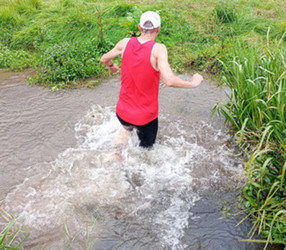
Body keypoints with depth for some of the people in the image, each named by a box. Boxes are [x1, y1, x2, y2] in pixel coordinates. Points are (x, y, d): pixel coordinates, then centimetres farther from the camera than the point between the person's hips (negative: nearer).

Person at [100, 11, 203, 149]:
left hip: (122, 112, 4)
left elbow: (104, 59, 9)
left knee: (127, 129, 36)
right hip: (146, 116, -3)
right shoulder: (158, 49, -20)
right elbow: (169, 80, -31)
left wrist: (111, 66, 31)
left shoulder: (125, 43, -7)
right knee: (145, 148, 23)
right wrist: (192, 83, -15)